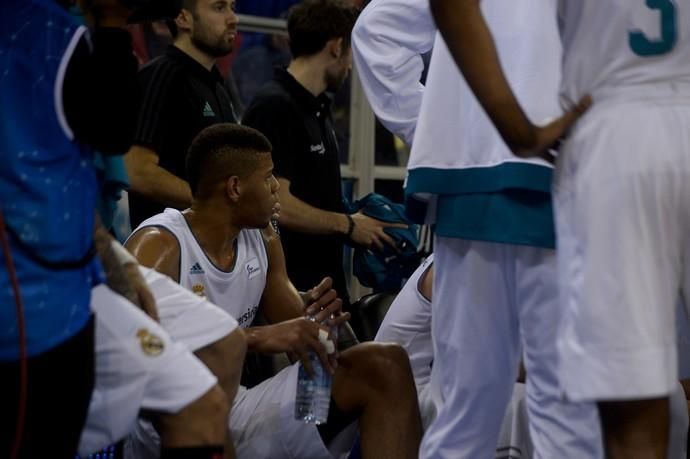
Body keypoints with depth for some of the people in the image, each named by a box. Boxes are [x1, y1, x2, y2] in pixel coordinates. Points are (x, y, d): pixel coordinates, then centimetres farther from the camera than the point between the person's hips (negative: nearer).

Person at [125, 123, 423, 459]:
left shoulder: (263, 241, 9)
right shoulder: (159, 245, -15)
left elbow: (294, 331, 12)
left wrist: (313, 322, -12)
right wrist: (258, 337, -36)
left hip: (237, 414, 8)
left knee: (385, 366, -3)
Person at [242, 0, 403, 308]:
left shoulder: (318, 109, 15)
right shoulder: (275, 107, -14)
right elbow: (279, 206, -20)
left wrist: (357, 220, 8)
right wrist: (348, 225, -9)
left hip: (323, 279, 9)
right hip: (289, 285, -9)